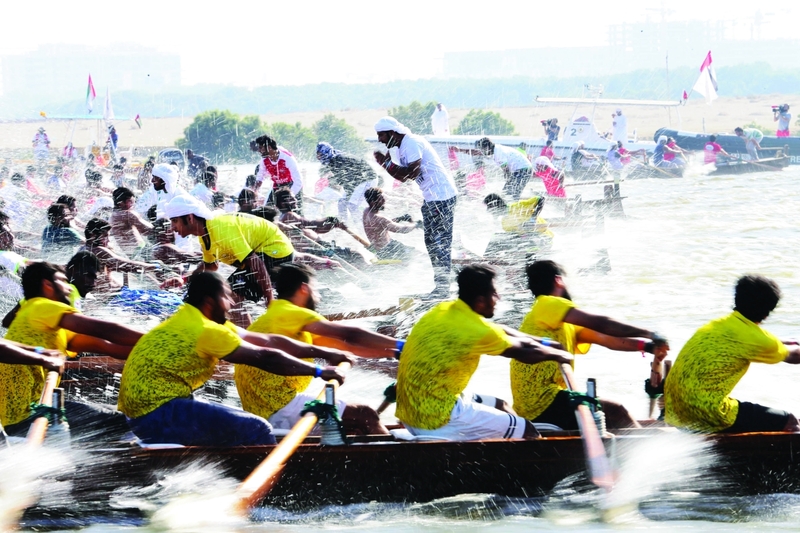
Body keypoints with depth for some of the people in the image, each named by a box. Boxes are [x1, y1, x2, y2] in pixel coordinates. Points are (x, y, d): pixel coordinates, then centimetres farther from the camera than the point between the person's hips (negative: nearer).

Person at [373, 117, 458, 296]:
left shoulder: (411, 143, -15)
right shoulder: (403, 147, 16)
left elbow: (413, 173, -25)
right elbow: (404, 177, 16)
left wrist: (388, 164, -18)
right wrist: (385, 164, 5)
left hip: (441, 196, -11)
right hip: (432, 197, 11)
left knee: (440, 242, -8)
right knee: (432, 241, 14)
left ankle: (442, 287, -5)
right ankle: (441, 286, 20)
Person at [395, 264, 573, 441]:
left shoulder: (445, 310, 6)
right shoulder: (474, 329, -18)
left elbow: (500, 333, 21)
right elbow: (526, 352, -1)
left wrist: (545, 344, 26)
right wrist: (559, 355, 17)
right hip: (436, 418, -9)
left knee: (501, 407, 26)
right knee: (527, 433, -1)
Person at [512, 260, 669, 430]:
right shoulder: (546, 305, -6)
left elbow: (607, 339, 14)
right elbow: (600, 324, -14)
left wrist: (647, 346, 0)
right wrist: (649, 334, -10)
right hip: (541, 404, -10)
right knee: (615, 411, -12)